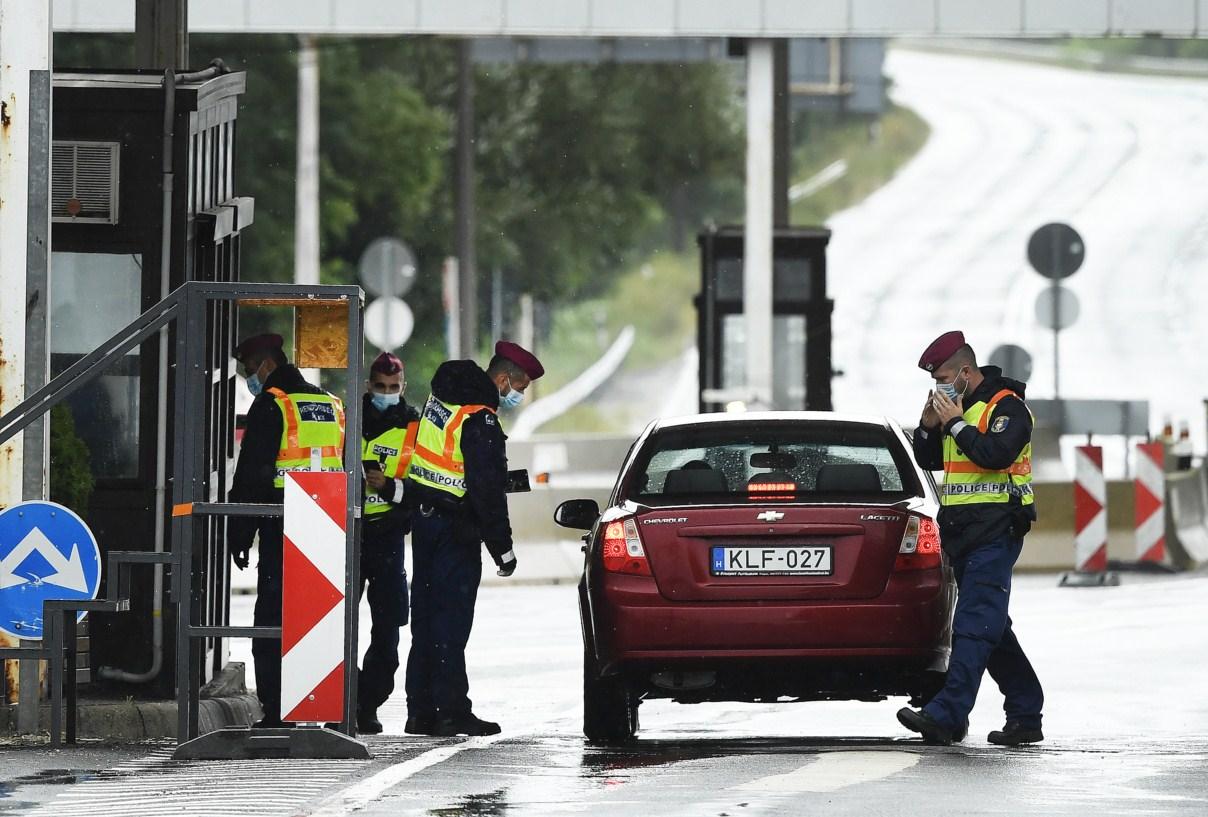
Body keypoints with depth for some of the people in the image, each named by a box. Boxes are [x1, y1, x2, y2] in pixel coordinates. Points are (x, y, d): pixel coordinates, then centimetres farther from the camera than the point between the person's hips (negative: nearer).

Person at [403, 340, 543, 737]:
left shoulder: (441, 399, 10)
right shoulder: (479, 421, -19)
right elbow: (488, 491, -19)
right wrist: (503, 549, -14)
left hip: (425, 518, 9)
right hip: (456, 528, -9)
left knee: (426, 615, 11)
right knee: (452, 619, -6)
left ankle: (421, 711, 13)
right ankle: (452, 711, -6)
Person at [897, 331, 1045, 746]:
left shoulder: (1006, 407, -8)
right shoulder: (956, 407, 18)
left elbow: (997, 454, -23)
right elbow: (928, 460, 21)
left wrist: (957, 424, -15)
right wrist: (929, 426, 3)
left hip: (995, 530, -10)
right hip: (962, 533, 10)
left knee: (974, 623, -15)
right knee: (991, 626, 10)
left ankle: (947, 713, -24)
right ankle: (1026, 716, 14)